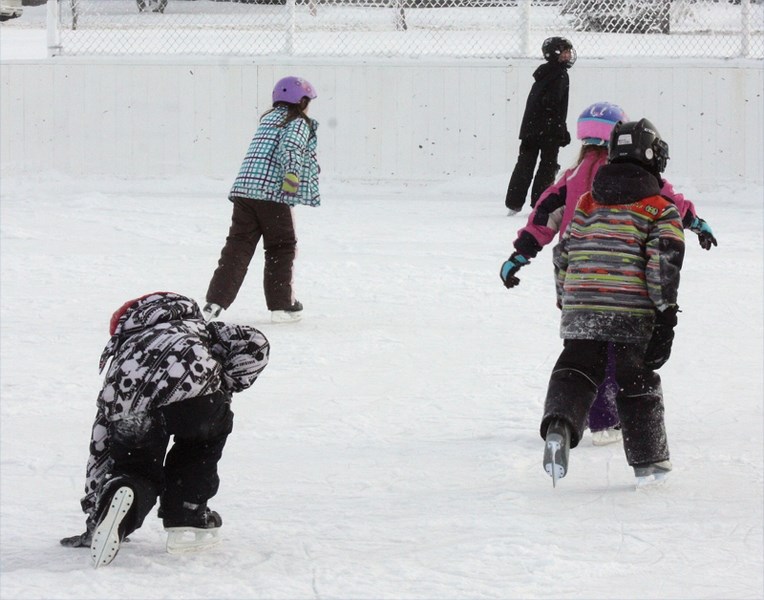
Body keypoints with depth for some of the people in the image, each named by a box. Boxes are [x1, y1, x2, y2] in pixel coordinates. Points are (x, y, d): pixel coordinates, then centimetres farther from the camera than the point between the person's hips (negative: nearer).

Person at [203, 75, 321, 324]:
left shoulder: (268, 119, 25)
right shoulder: (298, 123, 1)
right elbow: (290, 148, -18)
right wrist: (292, 175, -29)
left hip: (244, 189, 7)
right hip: (273, 194, -7)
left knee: (237, 247, 4)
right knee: (282, 248, 8)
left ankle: (215, 302, -6)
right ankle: (281, 305, 13)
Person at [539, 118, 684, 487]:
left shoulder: (586, 202, 16)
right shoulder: (661, 210, 2)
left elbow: (564, 255, 18)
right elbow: (664, 263, -8)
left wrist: (566, 303, 28)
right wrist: (666, 317, -9)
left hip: (580, 306, 2)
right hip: (632, 311, -2)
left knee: (575, 371, 10)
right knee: (637, 379, 11)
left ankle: (558, 426, -20)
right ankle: (648, 461, 18)